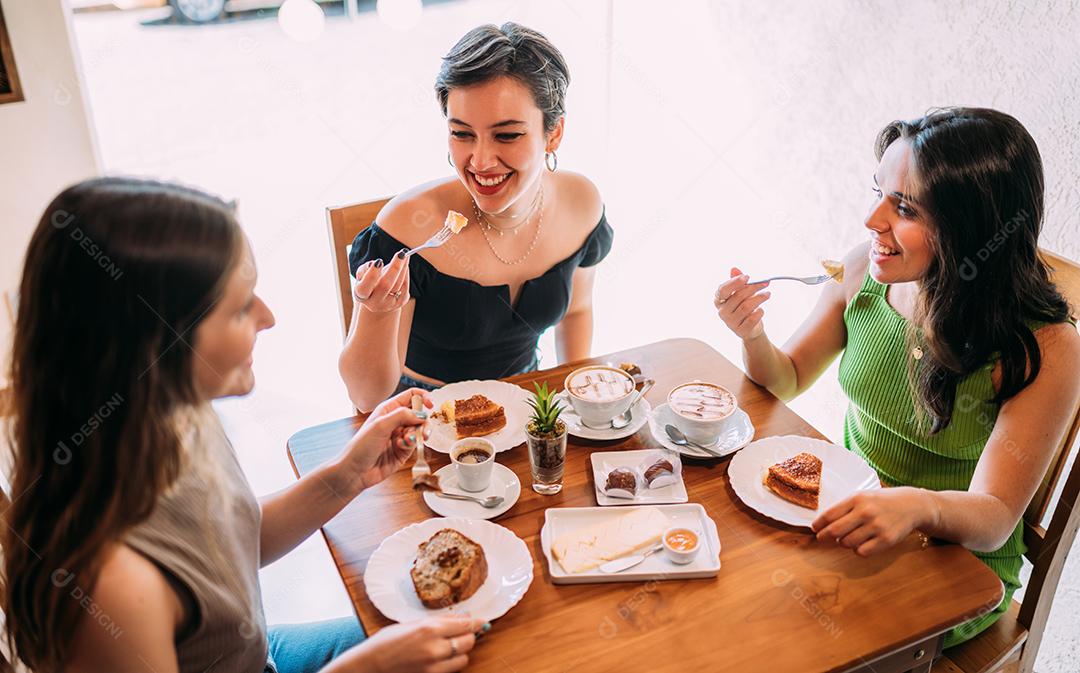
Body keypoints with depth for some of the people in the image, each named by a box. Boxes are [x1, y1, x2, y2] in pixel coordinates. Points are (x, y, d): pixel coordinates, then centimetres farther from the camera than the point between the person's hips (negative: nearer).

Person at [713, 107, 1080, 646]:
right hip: (854, 516, 4)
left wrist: (919, 506, -45)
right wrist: (752, 335, -20)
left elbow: (994, 520, -22)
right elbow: (786, 380, 2)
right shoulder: (866, 269, -12)